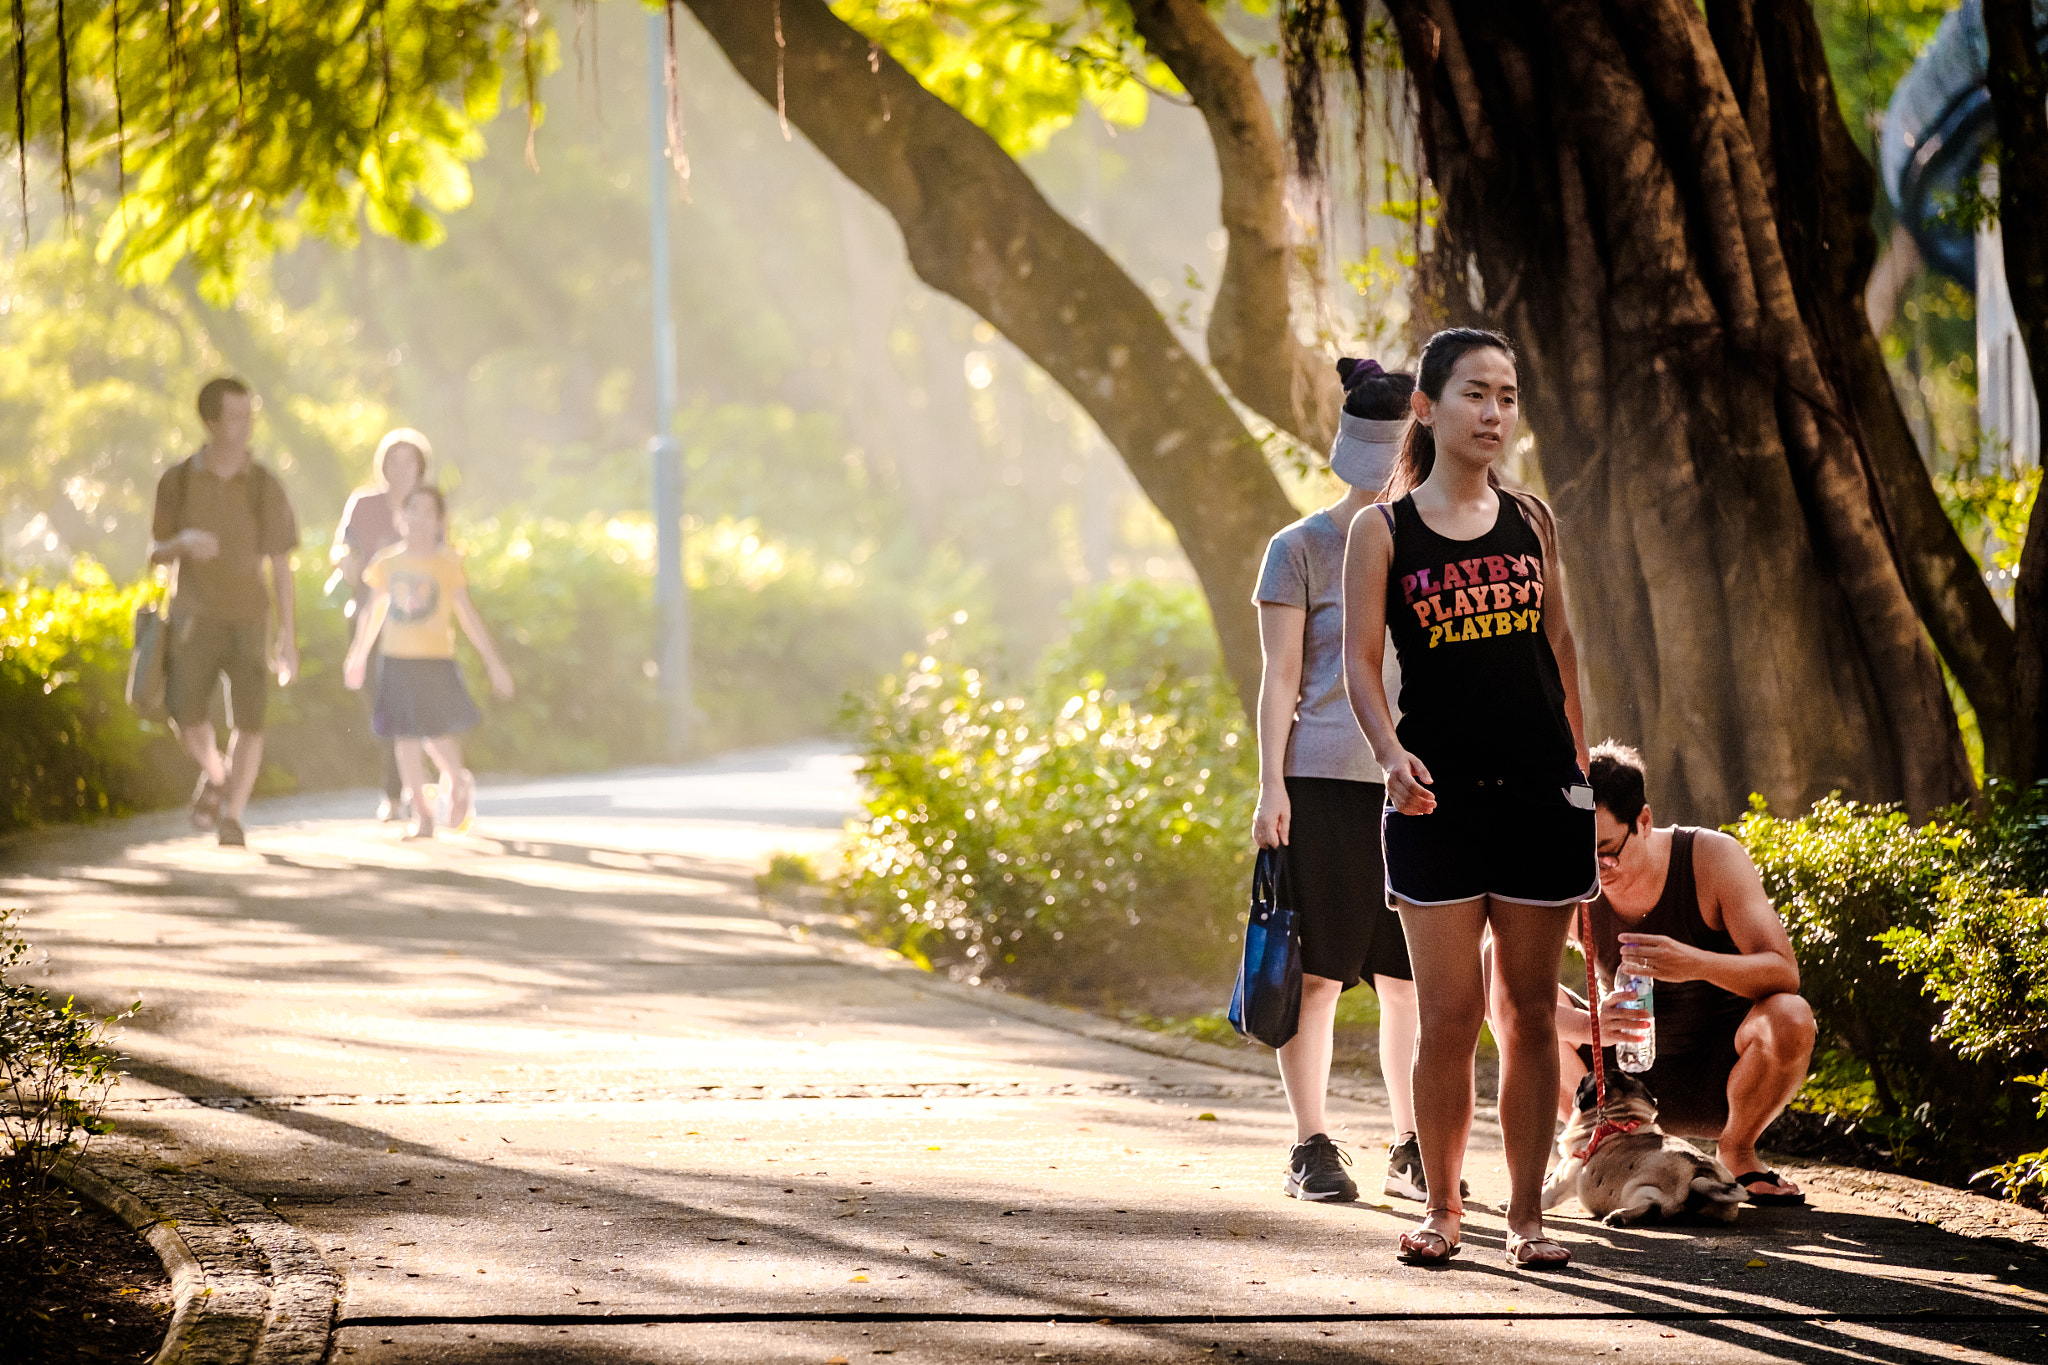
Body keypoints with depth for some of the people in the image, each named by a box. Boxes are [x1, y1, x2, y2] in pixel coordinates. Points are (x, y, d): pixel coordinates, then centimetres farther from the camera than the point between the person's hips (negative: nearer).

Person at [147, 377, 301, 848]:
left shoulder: (265, 487, 1)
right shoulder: (177, 481, 2)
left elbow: (282, 567, 5)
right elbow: (155, 553, 8)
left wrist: (288, 639, 2)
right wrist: (183, 543, -17)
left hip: (248, 619, 0)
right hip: (194, 617, 0)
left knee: (248, 720, -10)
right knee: (186, 718, -10)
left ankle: (232, 817, 0)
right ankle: (214, 775, 22)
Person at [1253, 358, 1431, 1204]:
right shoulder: (1301, 550, 2)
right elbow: (1280, 679, 0)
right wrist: (1272, 786, -6)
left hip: (1412, 784, 3)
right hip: (1322, 782, -3)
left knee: (1410, 975, 3)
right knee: (1316, 970, -2)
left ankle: (1411, 1150, 11)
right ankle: (1312, 1149, 6)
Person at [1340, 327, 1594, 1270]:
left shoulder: (1531, 521, 9)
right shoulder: (1383, 531, 0)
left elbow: (1559, 649, 15)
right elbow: (1360, 661, -3)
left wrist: (1581, 771, 13)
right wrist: (1392, 754, -19)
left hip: (1540, 793, 3)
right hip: (1437, 799, -2)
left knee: (1531, 1011, 4)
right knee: (1449, 1013, -3)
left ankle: (1526, 1214, 10)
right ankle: (1441, 1205, 11)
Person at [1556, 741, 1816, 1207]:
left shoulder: (1713, 857, -18)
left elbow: (1783, 973, -25)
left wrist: (1698, 964, -46)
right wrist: (1590, 1026, -45)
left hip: (1717, 1081, -2)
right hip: (1623, 1079, 2)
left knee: (1791, 1018, -33)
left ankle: (1736, 1152, -5)